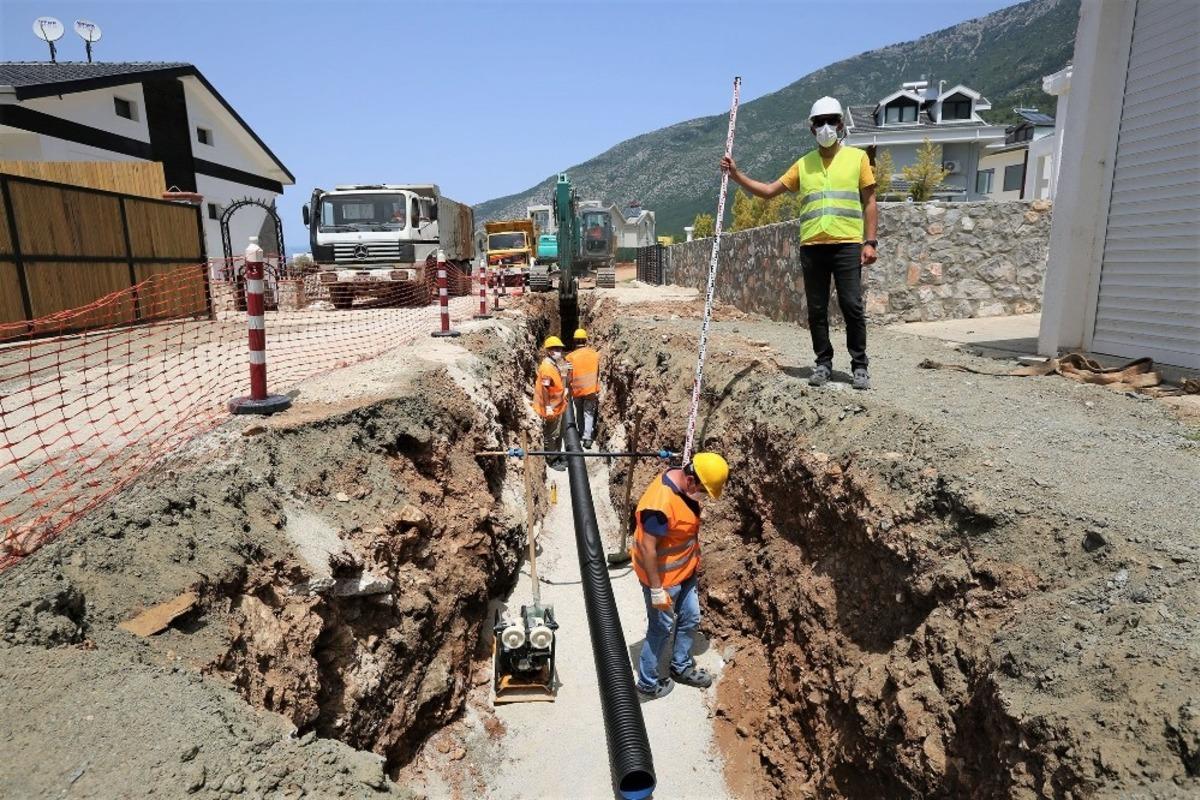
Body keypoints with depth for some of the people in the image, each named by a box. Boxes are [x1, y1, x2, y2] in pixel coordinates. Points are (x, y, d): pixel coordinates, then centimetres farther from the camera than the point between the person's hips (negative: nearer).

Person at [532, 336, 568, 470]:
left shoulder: (554, 364, 8)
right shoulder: (547, 367, -23)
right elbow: (544, 388, -25)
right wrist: (548, 407, -24)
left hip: (557, 406, 10)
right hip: (551, 408, -10)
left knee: (558, 433, 21)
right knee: (551, 435, 4)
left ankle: (558, 455, 35)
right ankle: (552, 460, 15)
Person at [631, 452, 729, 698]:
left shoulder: (685, 486, -6)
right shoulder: (660, 504, -34)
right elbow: (648, 548, -28)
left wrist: (693, 563, 20)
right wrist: (656, 589, -22)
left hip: (685, 572, 9)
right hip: (663, 578, -9)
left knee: (690, 619, 22)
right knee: (661, 629, 10)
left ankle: (681, 667, 44)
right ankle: (648, 682, 31)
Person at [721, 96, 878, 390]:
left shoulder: (857, 157, 8)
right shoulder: (803, 164, 15)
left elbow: (870, 203, 5)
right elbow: (768, 191, 12)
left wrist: (870, 242, -4)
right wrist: (737, 175, 1)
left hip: (847, 245, -3)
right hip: (811, 247, 3)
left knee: (851, 306, -5)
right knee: (817, 310, 5)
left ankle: (859, 366, 6)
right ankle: (823, 363, 17)